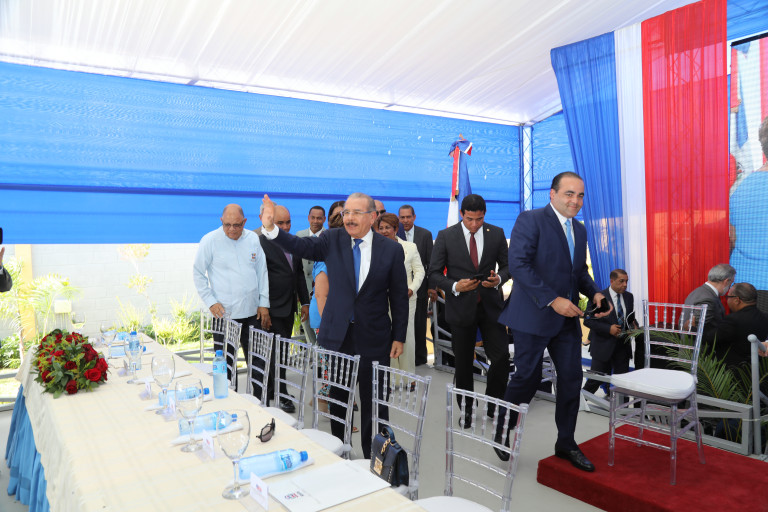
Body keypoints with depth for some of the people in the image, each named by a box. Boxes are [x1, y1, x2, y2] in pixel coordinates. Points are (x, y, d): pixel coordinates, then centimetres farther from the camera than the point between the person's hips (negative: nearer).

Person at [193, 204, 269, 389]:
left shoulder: (253, 239, 5)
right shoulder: (210, 240, -5)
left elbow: (262, 272, 11)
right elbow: (198, 273, 1)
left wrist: (264, 304, 7)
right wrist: (211, 302, -6)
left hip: (252, 311, 3)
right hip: (224, 312, -3)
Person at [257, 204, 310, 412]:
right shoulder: (261, 243, -12)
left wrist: (305, 302, 12)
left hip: (289, 308, 7)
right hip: (273, 310, -7)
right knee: (275, 354, -1)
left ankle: (265, 394, 27)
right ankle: (282, 396, 12)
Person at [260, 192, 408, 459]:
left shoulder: (391, 249, -4)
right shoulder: (332, 240, 0)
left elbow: (399, 296, 0)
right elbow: (300, 246, -15)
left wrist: (399, 337, 0)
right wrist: (271, 228, -31)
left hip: (373, 339, -1)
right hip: (335, 336, 2)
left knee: (373, 402, 8)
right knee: (335, 399, 16)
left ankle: (373, 457, 26)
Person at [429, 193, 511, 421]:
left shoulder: (496, 234, 2)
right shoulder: (445, 236, -4)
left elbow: (507, 265, 11)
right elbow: (434, 274, -3)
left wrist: (499, 278, -11)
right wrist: (454, 286, -19)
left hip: (490, 305, 2)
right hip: (461, 306, -1)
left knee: (501, 356, -3)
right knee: (463, 363, 9)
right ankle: (466, 409, 28)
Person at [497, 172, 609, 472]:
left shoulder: (579, 230, 14)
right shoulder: (530, 220, -11)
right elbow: (518, 264, -20)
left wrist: (594, 293, 2)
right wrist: (552, 300, -23)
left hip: (567, 318, 7)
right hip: (533, 316, -7)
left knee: (571, 377, 9)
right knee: (528, 376, 1)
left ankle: (566, 443, 27)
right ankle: (502, 431, 26)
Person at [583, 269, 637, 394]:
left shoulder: (629, 297, 8)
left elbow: (631, 317, 20)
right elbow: (587, 321, -12)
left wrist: (634, 326, -3)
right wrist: (608, 329, -22)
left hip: (623, 346, 5)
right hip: (603, 346, -5)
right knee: (595, 380, 1)